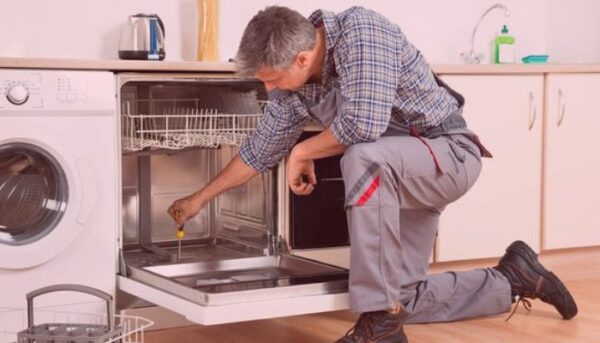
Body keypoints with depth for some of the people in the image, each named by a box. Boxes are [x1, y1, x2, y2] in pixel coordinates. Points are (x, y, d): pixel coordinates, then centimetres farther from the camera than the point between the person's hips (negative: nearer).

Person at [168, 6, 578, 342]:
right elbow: (260, 150, 9)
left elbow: (363, 123, -38)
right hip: (398, 172, 8)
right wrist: (199, 199, 15)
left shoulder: (360, 29, -27)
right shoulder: (293, 86, -5)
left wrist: (302, 152, -20)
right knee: (404, 296, 4)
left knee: (362, 158, -38)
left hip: (449, 153, -8)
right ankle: (512, 278, 23)